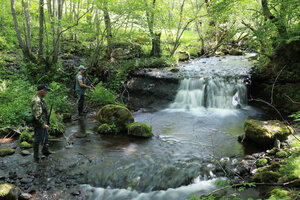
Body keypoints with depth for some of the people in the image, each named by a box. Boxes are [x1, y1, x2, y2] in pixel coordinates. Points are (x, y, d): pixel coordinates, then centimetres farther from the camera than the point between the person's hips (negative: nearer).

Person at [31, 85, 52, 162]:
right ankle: (36, 156, 19)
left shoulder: (41, 98, 5)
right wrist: (43, 125, -27)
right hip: (39, 124, -10)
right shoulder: (36, 101, -28)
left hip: (43, 122, 10)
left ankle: (45, 150, 43)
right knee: (38, 140, 4)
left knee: (46, 136, 25)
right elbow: (37, 115, -31)